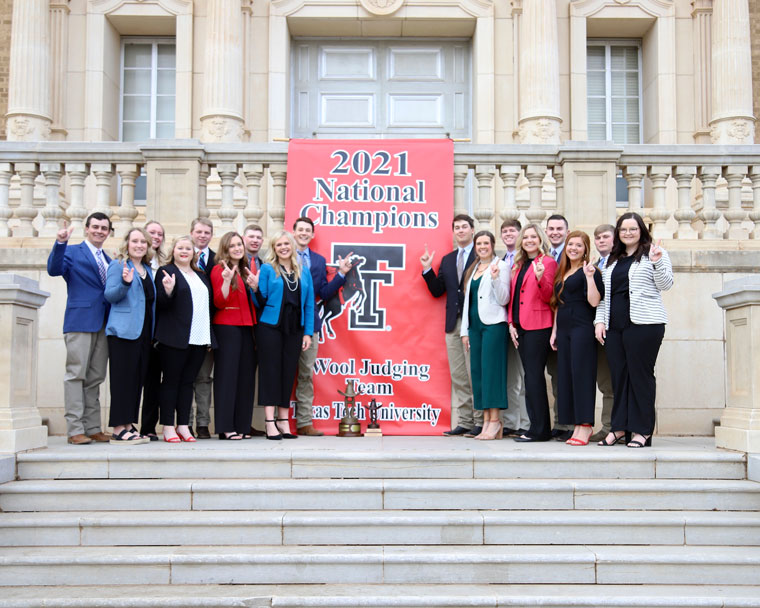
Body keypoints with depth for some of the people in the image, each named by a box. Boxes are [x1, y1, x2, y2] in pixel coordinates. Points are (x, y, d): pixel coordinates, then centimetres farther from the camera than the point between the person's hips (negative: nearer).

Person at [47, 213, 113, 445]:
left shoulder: (108, 260, 21)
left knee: (95, 378, 8)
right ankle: (75, 430, -3)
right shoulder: (72, 252, 3)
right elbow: (53, 270, -15)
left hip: (103, 324, 6)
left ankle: (93, 428, 12)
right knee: (76, 375, -5)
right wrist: (60, 243, -26)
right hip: (80, 321, -6)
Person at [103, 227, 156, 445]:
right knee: (123, 378, -9)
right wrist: (125, 283, -25)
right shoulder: (118, 265, -1)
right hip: (124, 330, -7)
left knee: (137, 378, 7)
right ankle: (119, 430, -7)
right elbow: (110, 295, -9)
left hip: (144, 331, 7)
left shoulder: (147, 269, 19)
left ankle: (129, 425, 12)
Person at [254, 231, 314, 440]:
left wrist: (308, 333, 4)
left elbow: (309, 304, 11)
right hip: (270, 328, -3)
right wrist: (255, 289, -20)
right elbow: (261, 303, -1)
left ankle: (283, 421, 12)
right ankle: (270, 423, -3)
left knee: (288, 373, 5)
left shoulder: (303, 273, 13)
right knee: (271, 371, -4)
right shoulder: (267, 269, 3)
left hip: (294, 329, 3)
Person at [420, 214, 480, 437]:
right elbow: (437, 291, 14)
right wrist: (427, 269, 4)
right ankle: (464, 422, 15)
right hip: (453, 324, 6)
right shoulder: (447, 260, 18)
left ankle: (481, 422, 4)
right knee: (458, 376, 8)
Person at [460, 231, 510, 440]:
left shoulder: (501, 266, -1)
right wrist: (465, 330, 17)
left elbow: (504, 300, -8)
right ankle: (486, 422, 8)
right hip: (475, 325, 7)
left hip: (494, 324, -7)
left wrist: (495, 278, -22)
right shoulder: (472, 269, 19)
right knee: (478, 371, 4)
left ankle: (495, 420, -6)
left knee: (491, 369, -9)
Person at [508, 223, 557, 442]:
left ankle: (539, 430, -4)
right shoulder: (518, 265, 18)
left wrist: (540, 278, -27)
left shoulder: (547, 262, -3)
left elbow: (548, 297, -10)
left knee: (534, 376, -8)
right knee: (531, 376, 8)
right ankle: (536, 426, 13)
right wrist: (511, 323, 9)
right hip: (520, 327, 7)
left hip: (538, 327, -7)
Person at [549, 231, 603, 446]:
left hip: (582, 329, -8)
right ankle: (577, 425, 10)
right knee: (565, 375, 5)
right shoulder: (561, 273, 19)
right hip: (564, 329, 8)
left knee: (581, 373, -8)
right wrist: (554, 331, 17)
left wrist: (590, 277, -21)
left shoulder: (588, 271, -3)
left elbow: (594, 301, -14)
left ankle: (585, 425, -4)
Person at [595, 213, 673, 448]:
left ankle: (643, 431, 2)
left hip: (644, 324, -6)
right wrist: (600, 320, 12)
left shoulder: (654, 253, 5)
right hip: (615, 325, 6)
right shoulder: (612, 259, 21)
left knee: (640, 374, -5)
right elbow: (604, 294, 21)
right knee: (619, 376, 6)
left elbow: (666, 285, -3)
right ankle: (619, 427, 12)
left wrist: (656, 262, -17)